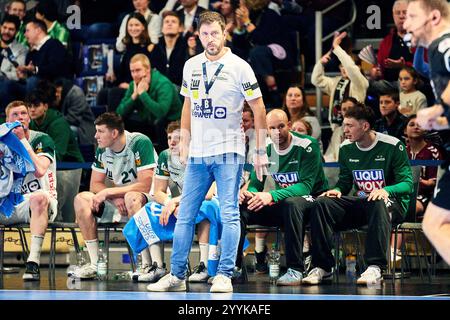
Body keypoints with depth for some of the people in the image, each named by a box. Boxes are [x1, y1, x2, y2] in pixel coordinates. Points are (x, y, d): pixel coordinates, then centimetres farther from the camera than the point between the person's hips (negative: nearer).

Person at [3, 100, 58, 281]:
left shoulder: (42, 140, -1)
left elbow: (40, 170, -19)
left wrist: (22, 139, -15)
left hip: (41, 205, -5)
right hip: (10, 204, 5)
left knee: (39, 196, -40)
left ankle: (33, 261, -47)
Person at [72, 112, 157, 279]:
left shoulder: (140, 143, -19)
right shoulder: (102, 149, 2)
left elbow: (145, 185, -24)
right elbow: (95, 184, 4)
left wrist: (108, 192, -22)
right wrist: (115, 198, -18)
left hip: (147, 199, -7)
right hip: (117, 202, 7)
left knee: (131, 198, -39)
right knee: (81, 199, -12)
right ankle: (95, 264, -15)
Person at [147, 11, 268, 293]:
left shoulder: (239, 67, -6)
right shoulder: (191, 66, 8)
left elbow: (258, 108, -3)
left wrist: (261, 151, -6)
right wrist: (185, 143, 15)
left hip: (228, 152, -5)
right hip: (197, 153, 5)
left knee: (229, 215, -6)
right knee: (185, 215, 6)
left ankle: (224, 276, -2)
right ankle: (177, 275, 12)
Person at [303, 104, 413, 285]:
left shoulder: (393, 146, -8)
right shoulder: (346, 148, 7)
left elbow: (407, 184, -11)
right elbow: (344, 182, 16)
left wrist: (386, 190, -31)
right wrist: (337, 190, -8)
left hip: (392, 203, -5)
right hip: (360, 203, 5)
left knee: (378, 203, -42)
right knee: (322, 204, -20)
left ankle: (375, 267, -48)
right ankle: (323, 267, -21)